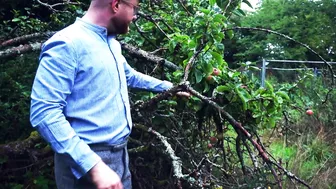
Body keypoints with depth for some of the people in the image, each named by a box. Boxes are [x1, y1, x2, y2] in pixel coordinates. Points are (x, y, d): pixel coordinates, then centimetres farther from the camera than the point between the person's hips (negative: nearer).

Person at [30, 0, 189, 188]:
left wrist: (168, 86, 34)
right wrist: (93, 165, -30)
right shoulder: (67, 44, -18)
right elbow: (45, 113, -25)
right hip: (87, 161, -9)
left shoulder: (112, 44, 11)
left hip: (120, 154, 9)